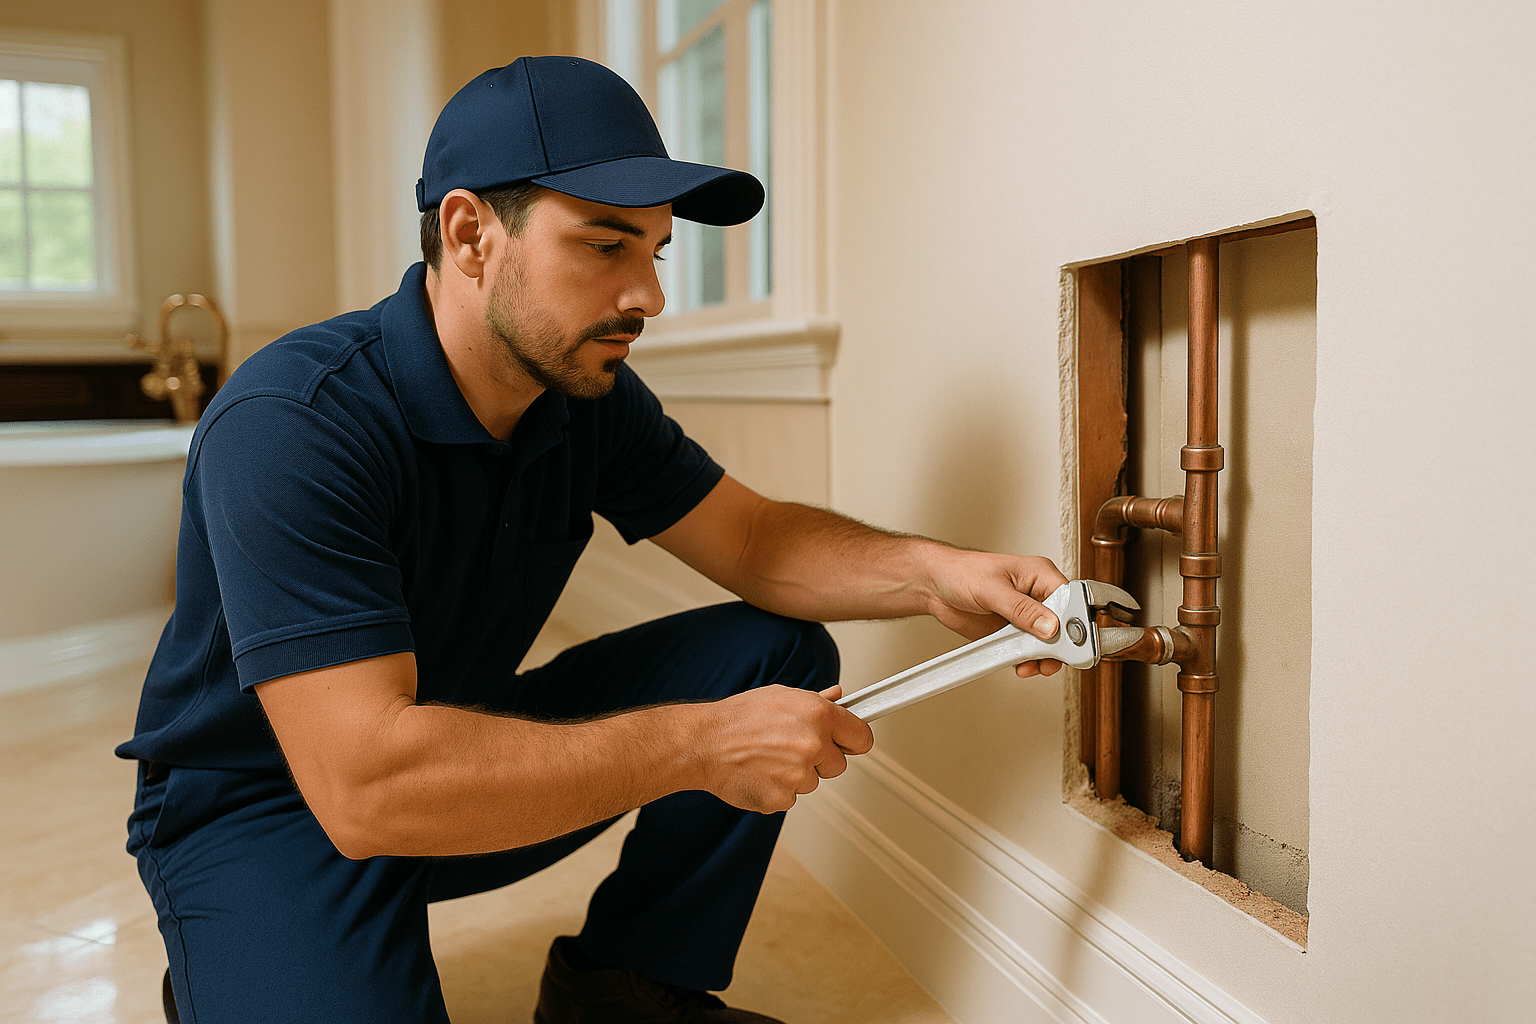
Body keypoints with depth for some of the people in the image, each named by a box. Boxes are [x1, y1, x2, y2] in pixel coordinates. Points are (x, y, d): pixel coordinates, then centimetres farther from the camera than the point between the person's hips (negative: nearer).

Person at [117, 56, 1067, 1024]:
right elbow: (364, 783, -36)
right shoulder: (292, 426, -30)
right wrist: (695, 745, -34)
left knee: (781, 653, -4)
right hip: (269, 812, -6)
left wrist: (932, 572, -20)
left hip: (466, 747, 7)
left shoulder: (589, 394, -7)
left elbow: (757, 541, 0)